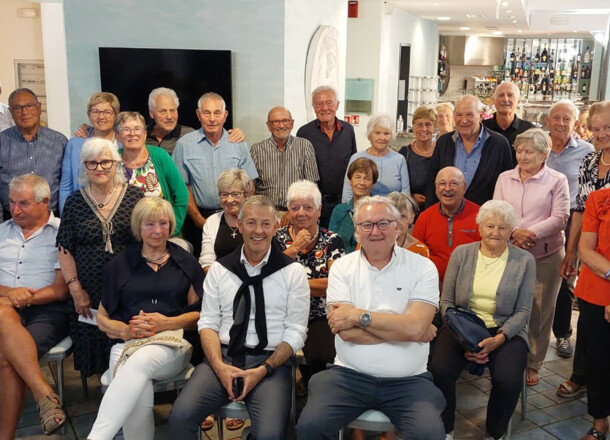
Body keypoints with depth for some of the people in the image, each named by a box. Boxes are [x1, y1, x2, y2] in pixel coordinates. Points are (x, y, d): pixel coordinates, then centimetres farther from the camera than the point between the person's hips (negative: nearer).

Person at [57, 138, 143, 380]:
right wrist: (75, 289, -3)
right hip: (90, 295, 1)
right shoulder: (74, 202, 5)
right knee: (95, 350, -1)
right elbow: (64, 250, 5)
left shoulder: (134, 195, 1)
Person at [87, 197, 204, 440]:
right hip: (126, 343, 1)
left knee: (139, 362, -38)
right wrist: (128, 330, -5)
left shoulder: (186, 262, 15)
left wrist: (167, 322, -8)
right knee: (137, 399, -35)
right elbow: (103, 319, 17)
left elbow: (201, 313, 11)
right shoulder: (119, 265, 16)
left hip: (172, 342, -1)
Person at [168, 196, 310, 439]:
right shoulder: (219, 269, 8)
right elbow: (208, 322, 6)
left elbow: (295, 332, -1)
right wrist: (219, 365, -11)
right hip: (223, 356, 2)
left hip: (271, 361, -2)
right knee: (180, 416, -21)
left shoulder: (293, 271, 1)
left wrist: (264, 370, -13)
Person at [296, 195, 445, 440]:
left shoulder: (422, 268, -1)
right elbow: (346, 331, -11)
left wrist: (359, 316, -14)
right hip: (349, 375, 1)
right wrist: (403, 327, -10)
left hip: (408, 380, 0)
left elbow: (415, 326, -15)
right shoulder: (342, 268, 1)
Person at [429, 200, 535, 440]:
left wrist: (499, 339, -18)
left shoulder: (524, 260, 1)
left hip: (505, 331, 0)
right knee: (439, 371, -26)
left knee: (508, 381, -28)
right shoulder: (461, 253, 3)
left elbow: (523, 311, -2)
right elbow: (446, 301, 3)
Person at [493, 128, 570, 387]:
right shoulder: (505, 178, 9)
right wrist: (514, 232, -16)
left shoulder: (557, 180, 0)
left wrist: (531, 233, -21)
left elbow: (559, 217, -8)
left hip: (545, 255, -2)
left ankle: (532, 363, 20)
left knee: (540, 311, 6)